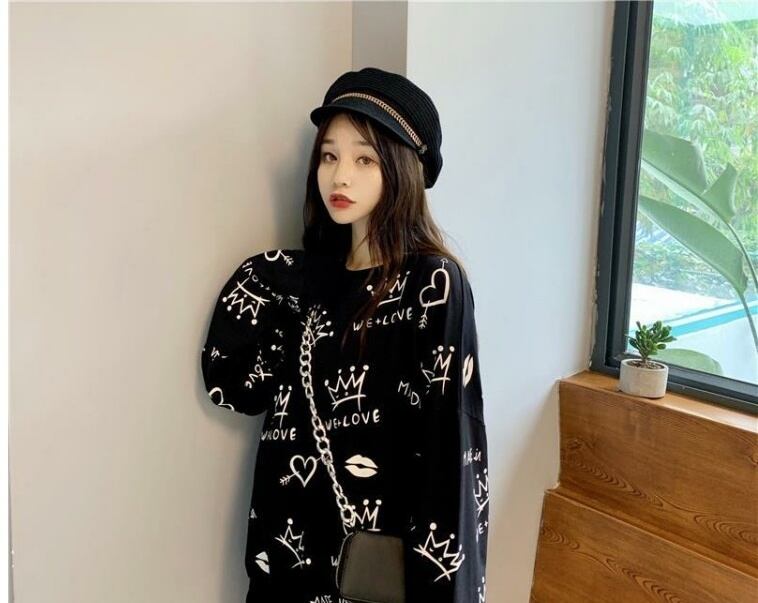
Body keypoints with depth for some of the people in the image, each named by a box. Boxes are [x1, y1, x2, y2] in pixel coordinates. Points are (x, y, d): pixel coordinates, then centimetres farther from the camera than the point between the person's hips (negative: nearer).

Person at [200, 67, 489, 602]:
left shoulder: (434, 284, -14)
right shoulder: (311, 275, 3)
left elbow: (449, 448, -16)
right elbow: (233, 385, 0)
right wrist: (258, 286, -9)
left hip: (383, 546, -5)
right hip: (296, 537, 6)